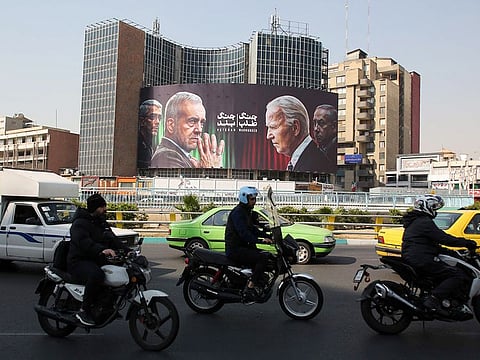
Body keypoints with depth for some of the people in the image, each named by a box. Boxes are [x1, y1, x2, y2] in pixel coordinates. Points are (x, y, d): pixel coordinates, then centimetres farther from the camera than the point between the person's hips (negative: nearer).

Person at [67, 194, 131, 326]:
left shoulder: (102, 222, 19)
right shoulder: (80, 223, -11)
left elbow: (113, 239, 19)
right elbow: (83, 242, -30)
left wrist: (128, 251, 3)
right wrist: (102, 250, -46)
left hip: (97, 261, 9)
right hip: (79, 262, -9)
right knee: (96, 275, -38)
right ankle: (84, 311, -23)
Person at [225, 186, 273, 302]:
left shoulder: (247, 212, 18)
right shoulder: (237, 213, -15)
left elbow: (254, 230, 19)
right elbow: (244, 233, -26)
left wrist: (268, 236, 6)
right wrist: (261, 240, -34)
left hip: (243, 247, 10)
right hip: (235, 249, -10)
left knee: (267, 255, 5)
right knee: (263, 257, -22)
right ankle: (250, 288, -21)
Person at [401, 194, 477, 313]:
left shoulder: (413, 221, 21)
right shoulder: (425, 222, -11)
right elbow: (444, 238, -17)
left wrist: (443, 250, 26)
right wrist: (466, 243, -8)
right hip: (422, 262, -10)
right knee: (459, 276, -12)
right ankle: (433, 300, -20)